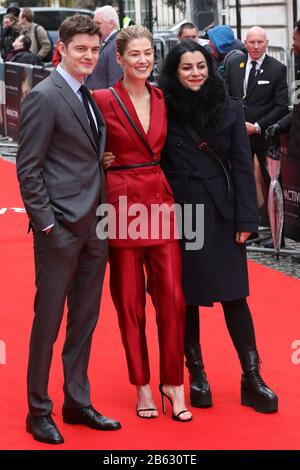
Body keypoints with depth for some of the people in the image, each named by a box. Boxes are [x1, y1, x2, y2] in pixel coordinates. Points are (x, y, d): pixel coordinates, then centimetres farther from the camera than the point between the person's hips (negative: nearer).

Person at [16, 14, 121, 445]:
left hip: (94, 228, 8)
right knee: (49, 320, 2)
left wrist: (104, 218, 8)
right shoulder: (44, 98, -11)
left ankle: (78, 402, 25)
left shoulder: (91, 98, 12)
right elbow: (28, 170, -13)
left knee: (85, 320, 14)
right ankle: (39, 412, 13)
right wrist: (47, 224, -15)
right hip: (60, 230, -7)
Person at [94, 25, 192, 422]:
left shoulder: (162, 99, 8)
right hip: (122, 203, -4)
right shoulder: (103, 100, -6)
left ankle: (173, 382, 11)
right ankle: (141, 384, 17)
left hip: (160, 202, 4)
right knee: (130, 299, 5)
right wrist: (102, 163, -10)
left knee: (172, 296, 0)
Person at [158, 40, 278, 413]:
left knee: (233, 295, 1)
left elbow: (242, 167, 1)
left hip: (220, 214, 0)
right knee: (186, 296, 7)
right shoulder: (164, 111, -1)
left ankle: (252, 377, 7)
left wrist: (245, 219, -5)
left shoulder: (229, 110, 1)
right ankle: (196, 374, 19)